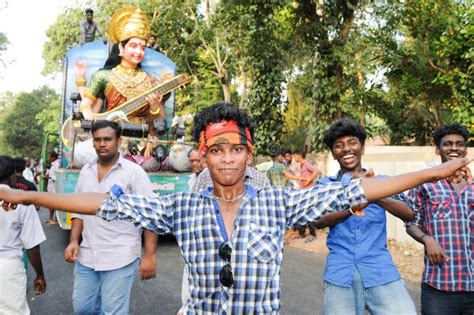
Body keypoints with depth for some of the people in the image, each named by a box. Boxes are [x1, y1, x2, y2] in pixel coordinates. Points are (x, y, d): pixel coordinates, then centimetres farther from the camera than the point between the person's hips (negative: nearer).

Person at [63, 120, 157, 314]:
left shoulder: (134, 172, -9)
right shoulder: (86, 171, 9)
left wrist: (150, 256, -16)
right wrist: (73, 241, 4)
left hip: (120, 259, -5)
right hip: (86, 257, 6)